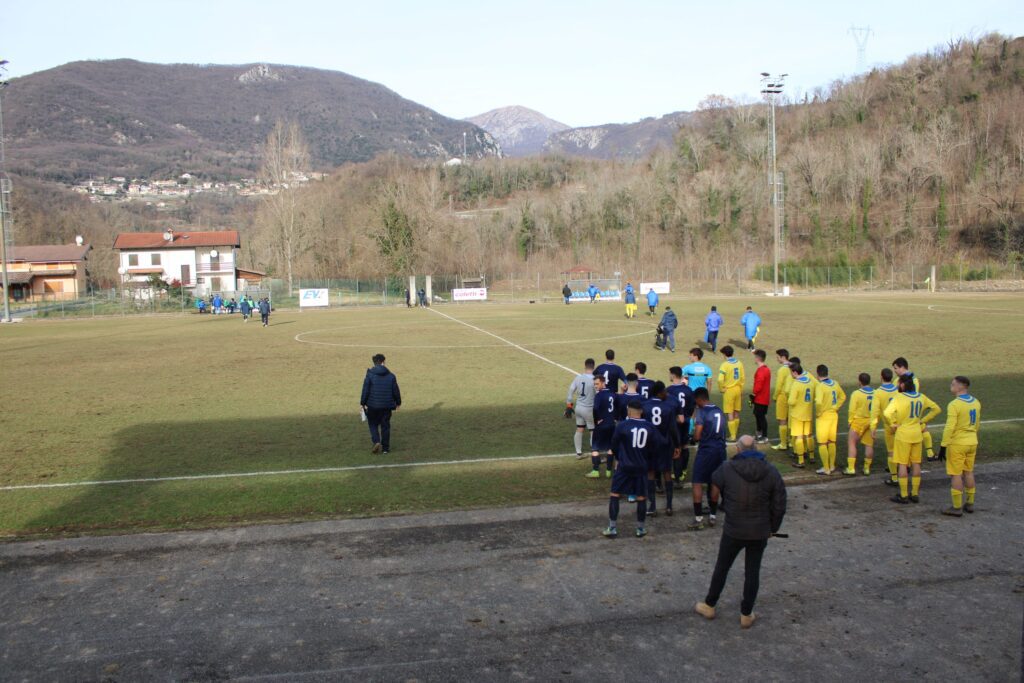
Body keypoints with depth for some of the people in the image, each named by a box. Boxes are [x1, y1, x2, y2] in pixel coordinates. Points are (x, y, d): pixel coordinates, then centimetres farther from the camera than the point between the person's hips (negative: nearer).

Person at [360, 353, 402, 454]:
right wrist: (398, 402, 20)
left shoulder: (370, 375, -8)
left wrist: (362, 403, 2)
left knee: (373, 424, 14)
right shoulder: (391, 375, 0)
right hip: (387, 405, 2)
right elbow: (396, 391, 6)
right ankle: (385, 448, 13)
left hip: (373, 405, -2)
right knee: (385, 426, 11)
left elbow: (365, 390, -8)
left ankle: (376, 442, -7)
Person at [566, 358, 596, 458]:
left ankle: (578, 452, 26)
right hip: (589, 409, -6)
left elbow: (571, 391, 5)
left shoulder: (578, 377, -1)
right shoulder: (594, 379, -19)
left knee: (579, 429, 17)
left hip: (578, 407, 6)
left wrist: (568, 406, 14)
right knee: (594, 432, 5)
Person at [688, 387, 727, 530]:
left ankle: (698, 519, -4)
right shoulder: (719, 411, 13)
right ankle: (713, 516, 22)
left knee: (697, 483, -1)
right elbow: (721, 431, 17)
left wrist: (694, 435, 10)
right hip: (720, 449, 7)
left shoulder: (701, 412, -9)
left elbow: (697, 436, -12)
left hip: (706, 450, -7)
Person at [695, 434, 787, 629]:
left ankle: (709, 606, 29)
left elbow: (714, 492, 3)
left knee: (722, 568, 15)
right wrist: (773, 528, 11)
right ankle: (746, 615, 21)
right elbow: (779, 506, -3)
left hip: (733, 531, -1)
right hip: (760, 533, 1)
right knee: (752, 573, 12)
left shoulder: (726, 469, -12)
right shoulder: (771, 472, -7)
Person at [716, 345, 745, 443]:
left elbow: (720, 379, -25)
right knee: (736, 413, 16)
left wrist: (722, 389, -9)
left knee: (730, 414, 1)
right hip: (737, 389, 6)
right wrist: (741, 389, 16)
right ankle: (735, 433, 27)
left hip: (728, 390, -6)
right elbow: (743, 377, 8)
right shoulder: (739, 363, 2)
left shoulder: (725, 364, -17)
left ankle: (732, 437, 3)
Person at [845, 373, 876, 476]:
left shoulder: (856, 394, -15)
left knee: (851, 443, 7)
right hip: (871, 422, 4)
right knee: (869, 445, 12)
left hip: (859, 421, -4)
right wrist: (874, 422, 13)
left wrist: (850, 421, 4)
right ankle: (867, 468, 18)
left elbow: (852, 410, -11)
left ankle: (851, 468, 4)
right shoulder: (875, 393, -4)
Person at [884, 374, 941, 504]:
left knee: (902, 464, 1)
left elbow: (887, 413, -27)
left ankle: (903, 496, 4)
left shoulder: (899, 397, -14)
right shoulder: (921, 397, 5)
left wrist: (894, 424, -10)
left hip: (903, 434, -6)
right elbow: (936, 409, 14)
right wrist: (923, 421, 12)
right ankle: (915, 494, 19)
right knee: (916, 464, 13)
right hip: (917, 434, 6)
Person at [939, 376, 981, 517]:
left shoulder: (954, 404, -20)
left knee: (956, 475, 0)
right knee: (969, 473, 18)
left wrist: (943, 446, -15)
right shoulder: (976, 403, 6)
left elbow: (949, 427, -22)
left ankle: (957, 508, 4)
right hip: (972, 442, 8)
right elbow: (977, 423, 16)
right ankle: (970, 504, 27)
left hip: (957, 444, -8)